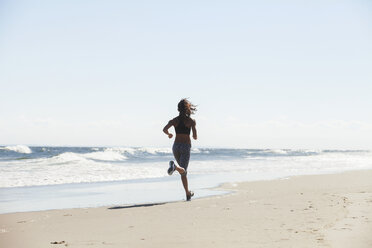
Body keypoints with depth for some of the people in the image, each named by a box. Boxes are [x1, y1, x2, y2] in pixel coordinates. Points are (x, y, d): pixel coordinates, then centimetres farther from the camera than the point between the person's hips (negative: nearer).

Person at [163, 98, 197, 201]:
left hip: (176, 145, 4)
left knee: (183, 171, 19)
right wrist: (195, 136, 18)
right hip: (186, 146, -4)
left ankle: (188, 194, 22)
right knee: (183, 171, -14)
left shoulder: (174, 120, 4)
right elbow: (195, 137, -7)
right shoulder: (191, 121, -3)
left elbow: (164, 129, -10)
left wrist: (169, 134, 13)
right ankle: (174, 166, -48)